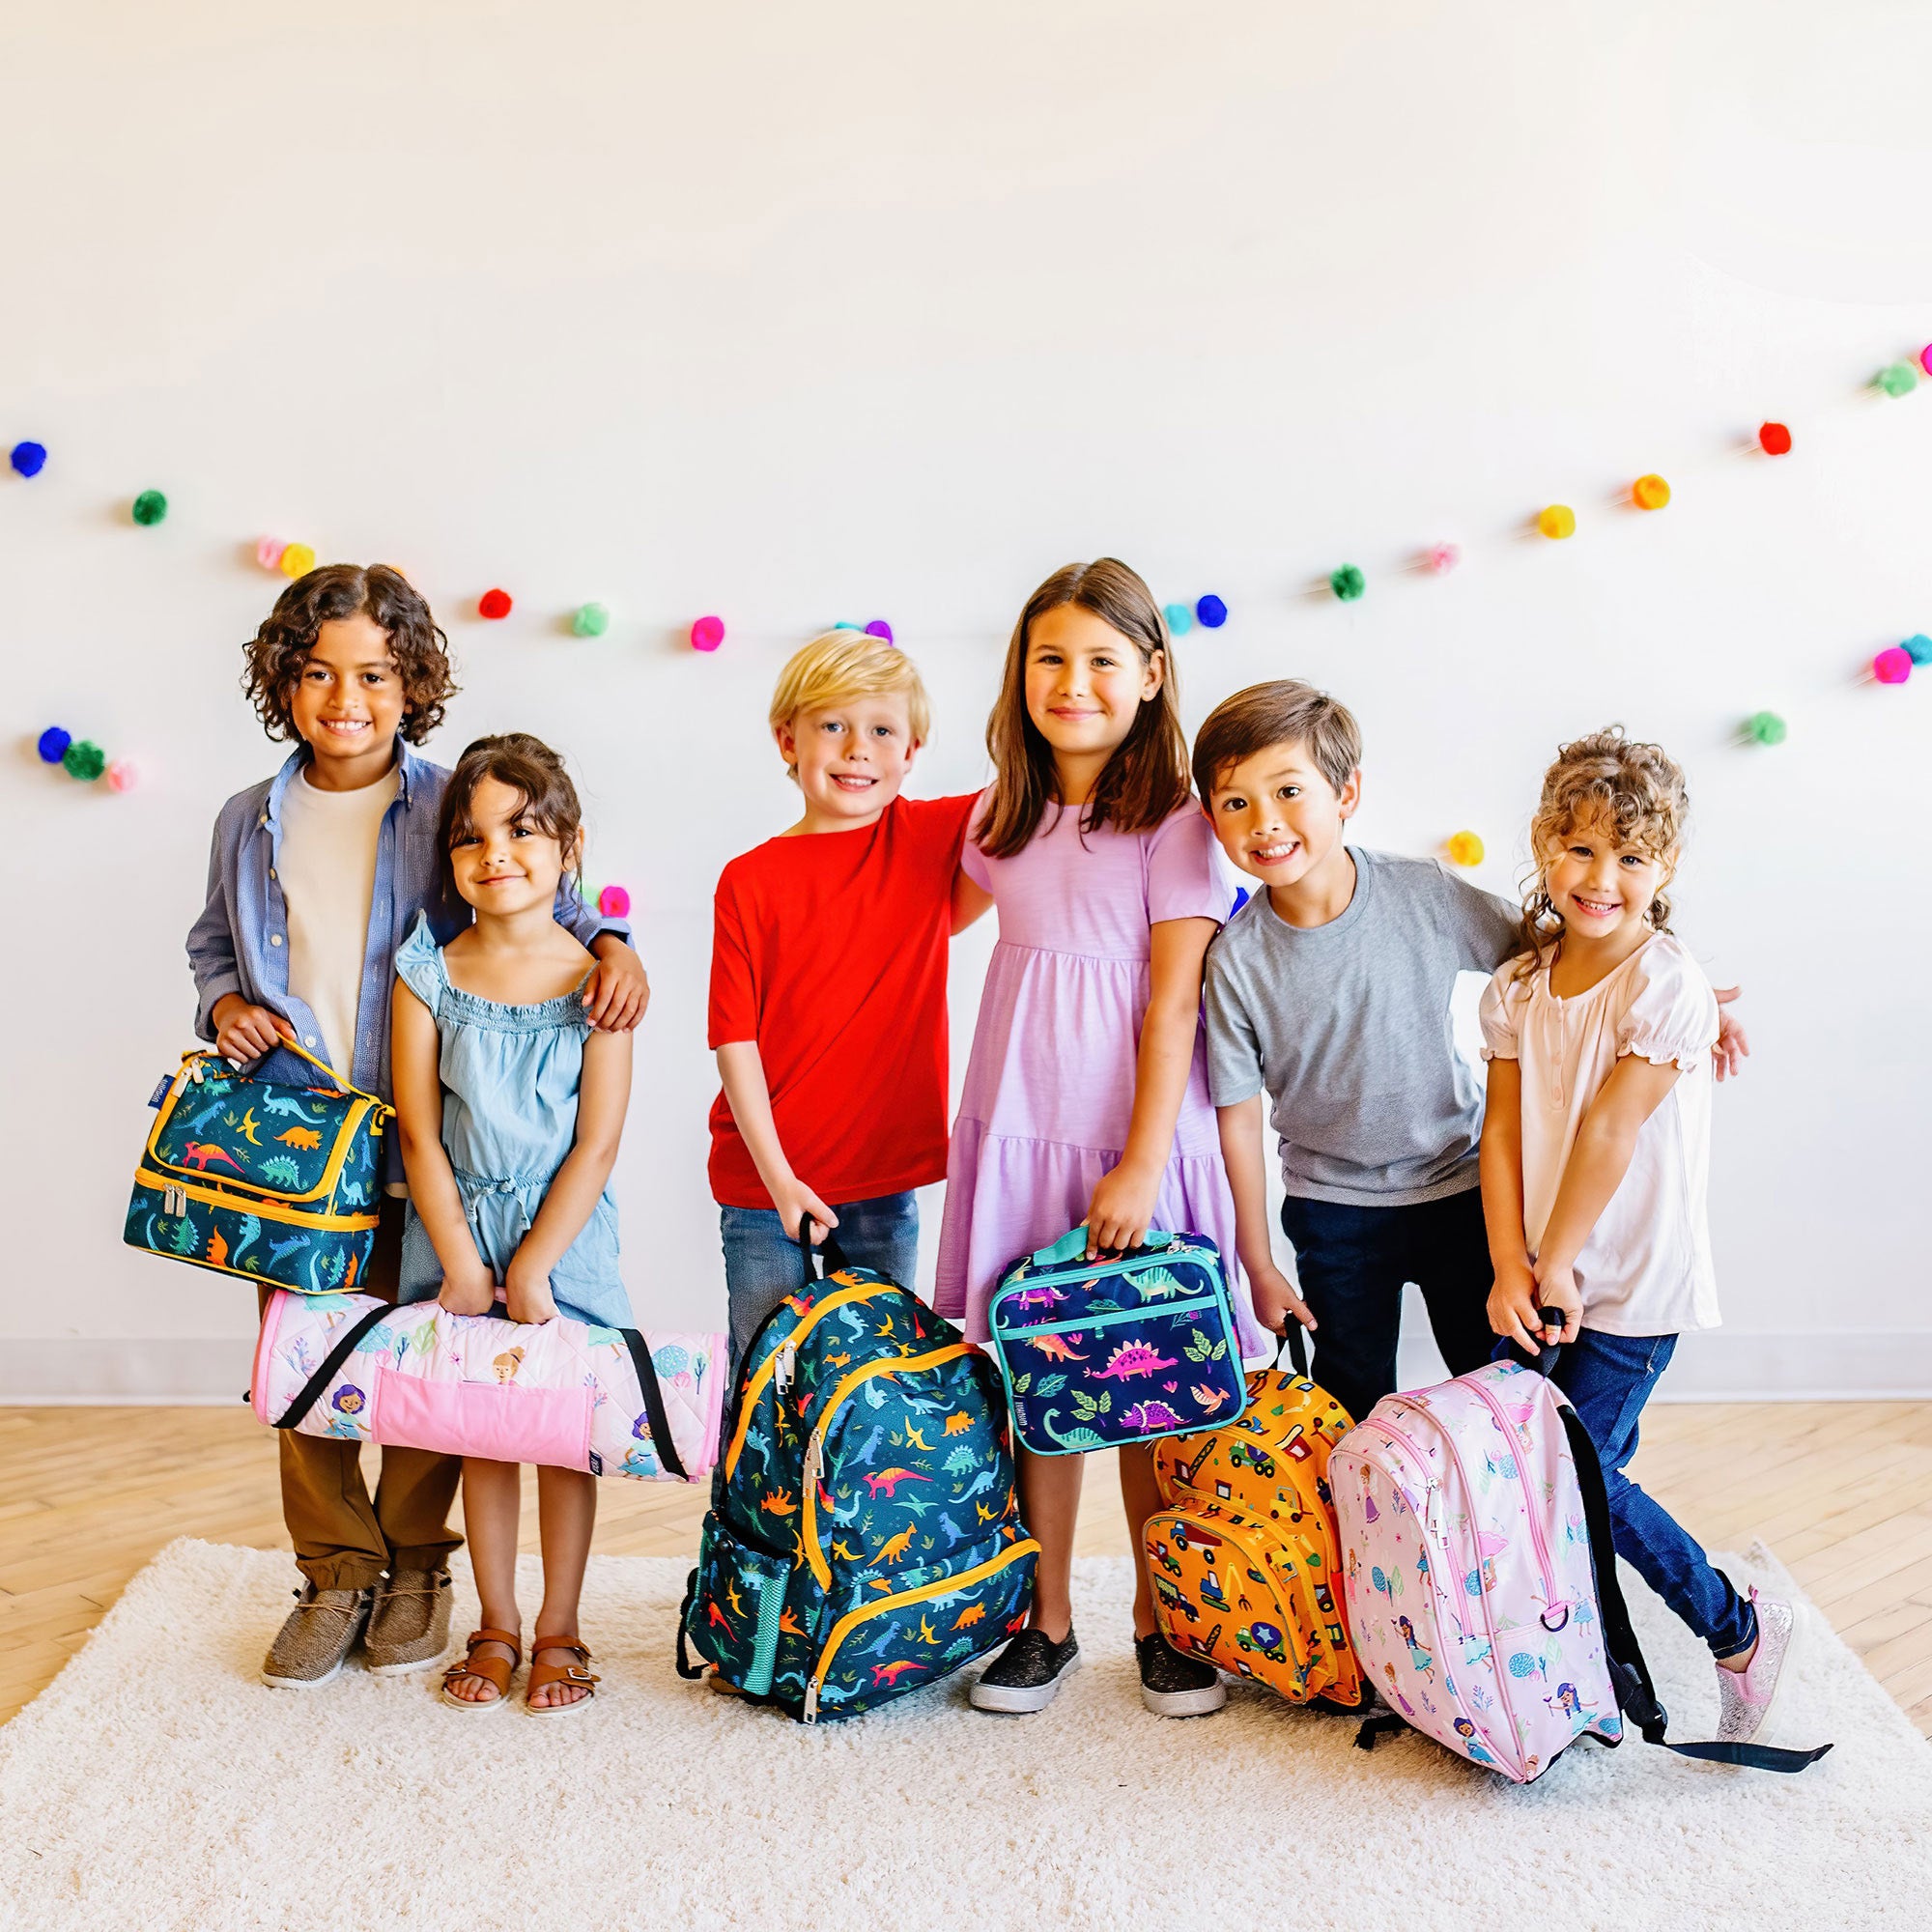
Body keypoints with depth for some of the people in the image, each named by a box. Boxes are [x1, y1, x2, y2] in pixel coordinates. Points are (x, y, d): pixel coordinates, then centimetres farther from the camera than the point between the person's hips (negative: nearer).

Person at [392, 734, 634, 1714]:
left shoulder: (593, 979, -7)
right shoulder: (428, 974, -2)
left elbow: (596, 1144, -9)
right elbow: (420, 1133, -3)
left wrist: (532, 1267, -12)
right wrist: (462, 1263, -8)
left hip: (564, 1232, -2)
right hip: (457, 1230, 2)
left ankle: (559, 1632, 20)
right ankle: (495, 1628, 24)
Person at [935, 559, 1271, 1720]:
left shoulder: (1174, 824, -6)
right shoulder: (1005, 820, 8)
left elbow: (1173, 1008, -10)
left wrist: (1144, 1164, -14)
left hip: (1141, 1139, -4)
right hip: (1019, 1133, 4)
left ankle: (1161, 1621, 22)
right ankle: (1047, 1622, 21)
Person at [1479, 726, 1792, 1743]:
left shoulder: (1668, 985, -14)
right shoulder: (1516, 988, 4)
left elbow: (1608, 1135, -16)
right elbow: (1502, 1133, -1)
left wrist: (1554, 1268, -13)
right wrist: (1511, 1267, -12)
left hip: (1632, 1283, -5)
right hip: (1544, 1275, 5)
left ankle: (1741, 1629, 16)